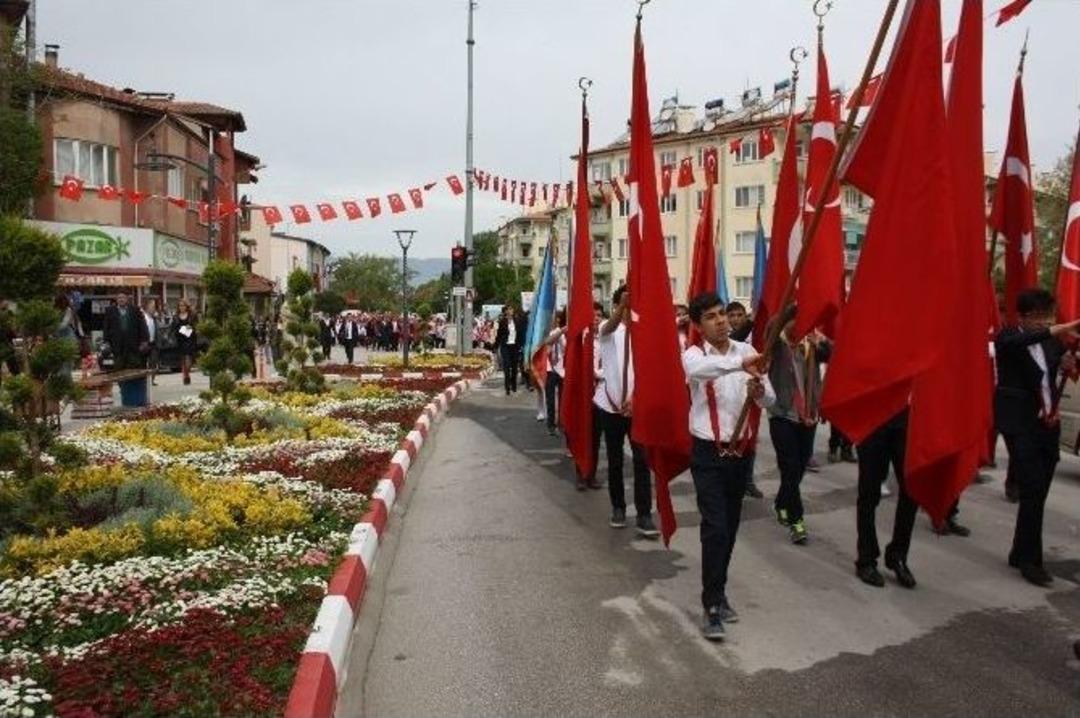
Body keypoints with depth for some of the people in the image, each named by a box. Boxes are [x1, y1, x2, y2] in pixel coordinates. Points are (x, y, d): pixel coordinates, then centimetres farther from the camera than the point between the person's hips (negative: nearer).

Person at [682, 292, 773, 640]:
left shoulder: (746, 351, 2)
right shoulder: (694, 354, -9)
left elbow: (770, 401, 0)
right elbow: (697, 370, -36)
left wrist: (758, 391, -23)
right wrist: (740, 364, -50)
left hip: (741, 451, 4)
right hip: (708, 453, -4)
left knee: (730, 527, 14)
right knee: (715, 528, -10)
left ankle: (717, 592, 31)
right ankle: (712, 605, -1)